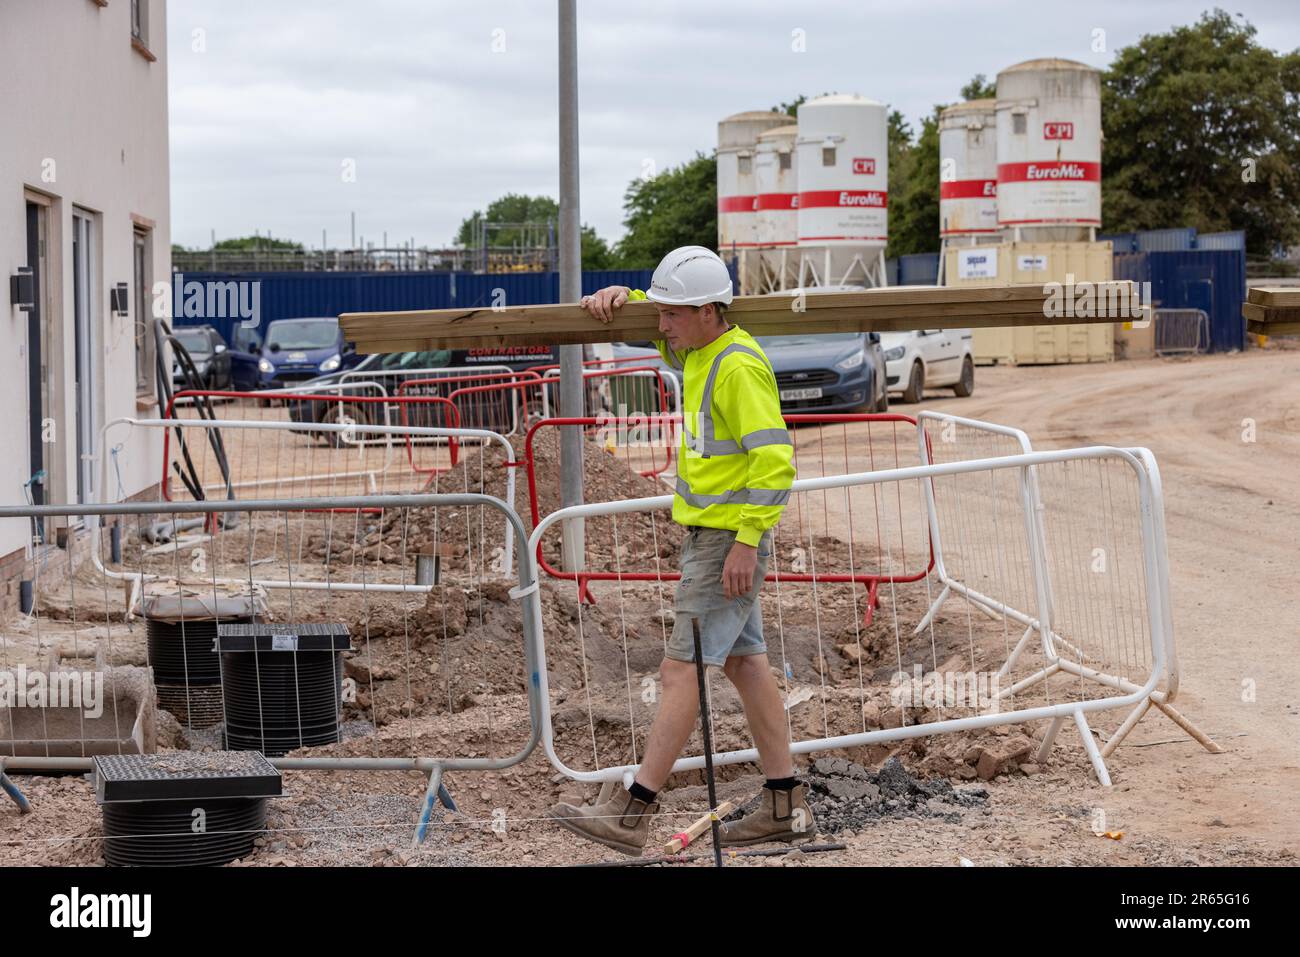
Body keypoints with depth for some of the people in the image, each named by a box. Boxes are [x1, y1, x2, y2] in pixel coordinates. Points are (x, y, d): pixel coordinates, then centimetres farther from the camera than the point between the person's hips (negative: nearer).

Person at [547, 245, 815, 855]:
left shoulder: (740, 367, -18)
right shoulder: (697, 353, 11)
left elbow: (775, 460, -23)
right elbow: (659, 330, 32)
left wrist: (746, 541, -26)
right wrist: (621, 297, 11)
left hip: (728, 541, -10)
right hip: (709, 535, 10)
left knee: (681, 669, -10)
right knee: (744, 663, 12)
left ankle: (631, 814, -11)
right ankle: (786, 808, 17)